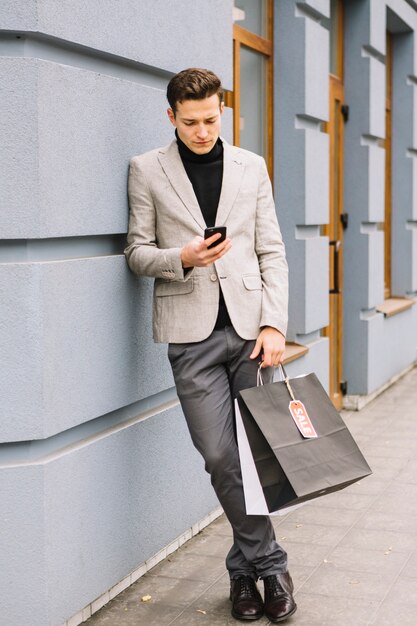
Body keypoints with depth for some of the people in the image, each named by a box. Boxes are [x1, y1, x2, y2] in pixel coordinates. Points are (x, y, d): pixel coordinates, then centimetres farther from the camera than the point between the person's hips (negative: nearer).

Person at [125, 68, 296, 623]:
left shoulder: (251, 167, 11)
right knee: (221, 457, -3)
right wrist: (181, 258, -15)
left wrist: (274, 324, -3)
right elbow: (137, 251, 6)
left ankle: (247, 566, 21)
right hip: (191, 331, -1)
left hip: (249, 324, 2)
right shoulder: (147, 170, 6)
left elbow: (272, 252, 8)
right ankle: (268, 563, 15)